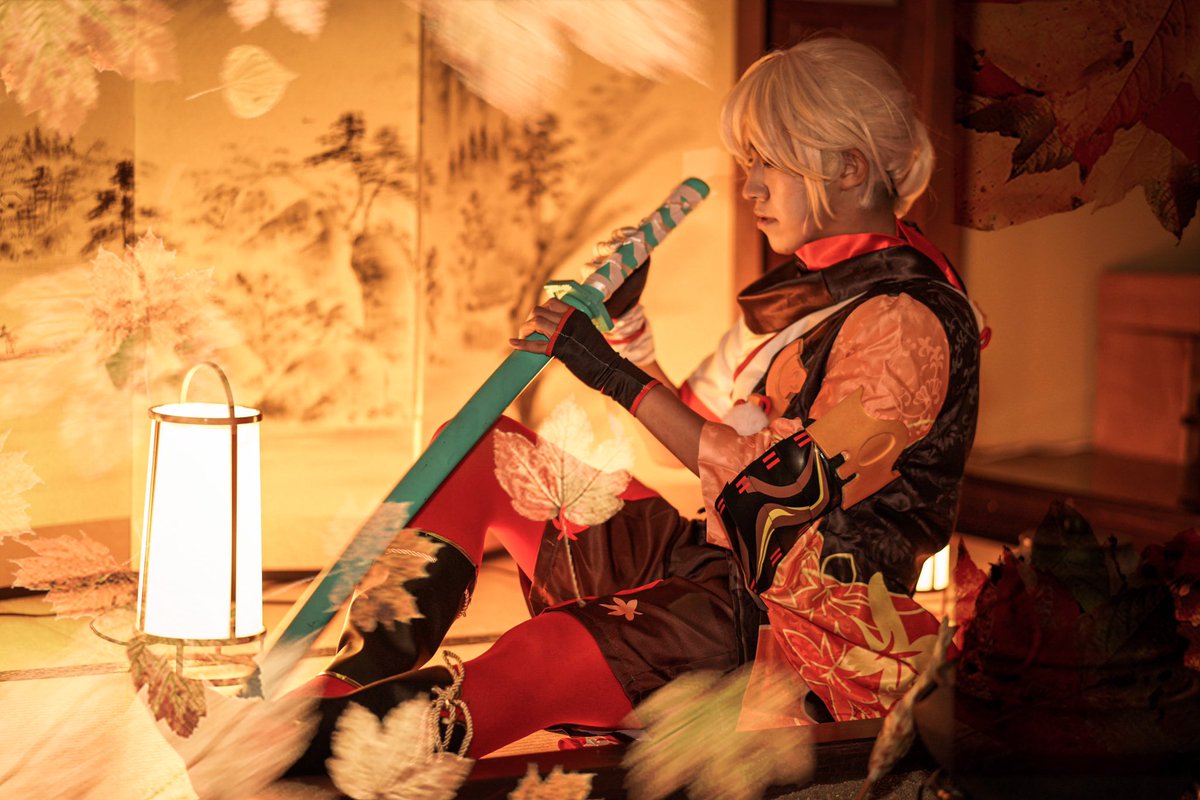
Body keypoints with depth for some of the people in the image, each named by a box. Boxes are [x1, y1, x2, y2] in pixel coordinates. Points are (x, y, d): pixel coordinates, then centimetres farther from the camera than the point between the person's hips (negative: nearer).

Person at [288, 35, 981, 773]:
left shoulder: (908, 322, -15)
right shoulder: (815, 284, 15)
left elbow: (785, 487, -21)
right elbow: (705, 436, 16)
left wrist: (618, 377, -18)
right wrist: (625, 323, 6)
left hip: (803, 628, -9)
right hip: (714, 557, 10)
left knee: (548, 656, -35)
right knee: (473, 448, 2)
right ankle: (363, 688, -10)